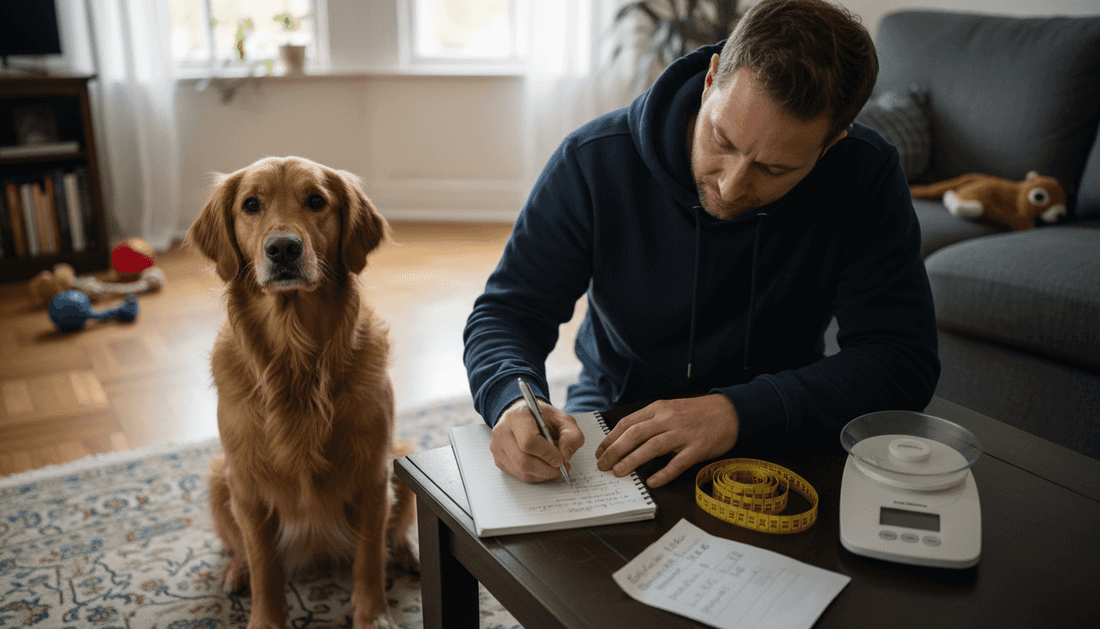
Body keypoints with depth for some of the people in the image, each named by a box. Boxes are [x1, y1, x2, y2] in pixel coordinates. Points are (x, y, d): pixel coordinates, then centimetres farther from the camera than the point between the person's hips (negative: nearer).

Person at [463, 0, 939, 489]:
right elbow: (508, 311, -10)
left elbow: (904, 361, -19)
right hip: (616, 408, 0)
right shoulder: (594, 161, -17)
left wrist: (741, 410, -33)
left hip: (774, 431, 1)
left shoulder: (865, 177, -17)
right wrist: (512, 400, -32)